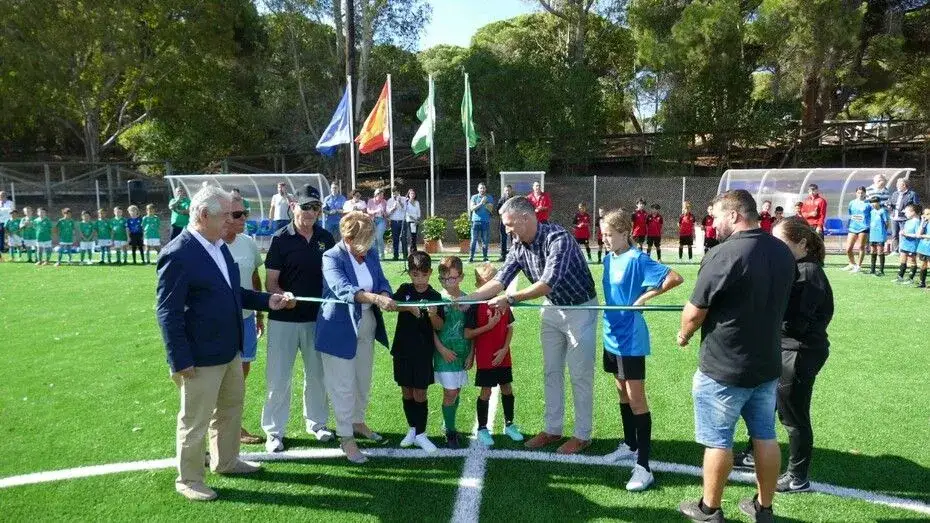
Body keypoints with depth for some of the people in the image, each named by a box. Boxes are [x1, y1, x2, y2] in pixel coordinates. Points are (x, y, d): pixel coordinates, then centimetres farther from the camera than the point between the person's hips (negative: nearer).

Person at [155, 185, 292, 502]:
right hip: (200, 357, -9)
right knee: (195, 420, 9)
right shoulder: (178, 255, -21)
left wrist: (267, 301, 3)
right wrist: (180, 360, -20)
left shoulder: (219, 246, 5)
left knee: (231, 408, 23)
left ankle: (226, 461, 43)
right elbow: (167, 312, -20)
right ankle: (188, 480, 28)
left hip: (229, 350, 9)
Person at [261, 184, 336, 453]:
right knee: (278, 377, 5)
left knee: (317, 373, 16)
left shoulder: (326, 238, 3)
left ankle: (316, 422, 34)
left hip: (317, 317, 4)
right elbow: (270, 283, -8)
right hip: (284, 319, -4)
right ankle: (274, 431, 20)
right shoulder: (280, 239, -7)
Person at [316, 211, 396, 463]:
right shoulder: (332, 257, -17)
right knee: (343, 386, 2)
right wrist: (375, 298, -46)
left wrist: (385, 296, -23)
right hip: (340, 331, -6)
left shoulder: (371, 254, 4)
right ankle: (346, 437, 16)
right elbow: (341, 288, -32)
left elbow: (382, 281, 2)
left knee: (364, 381, 19)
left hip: (367, 327, 7)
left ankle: (358, 422, 40)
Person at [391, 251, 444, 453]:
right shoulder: (404, 290, 0)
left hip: (423, 351, -2)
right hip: (402, 349, 2)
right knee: (406, 391, 11)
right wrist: (409, 307, -37)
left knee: (420, 393, 1)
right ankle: (412, 428, 27)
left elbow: (439, 327, -8)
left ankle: (420, 434, 11)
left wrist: (433, 315, -27)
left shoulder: (435, 296, -4)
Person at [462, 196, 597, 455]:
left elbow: (548, 283, -36)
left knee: (580, 375, 2)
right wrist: (468, 298, -20)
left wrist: (511, 299, -37)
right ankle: (553, 429, 27)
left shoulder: (558, 238, -28)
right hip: (551, 309, 7)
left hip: (579, 309, -7)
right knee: (552, 372, 14)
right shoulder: (519, 248, -6)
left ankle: (582, 435, 17)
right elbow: (500, 280, -10)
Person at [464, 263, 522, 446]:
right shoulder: (476, 306, -12)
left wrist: (504, 349, -6)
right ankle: (482, 429, 18)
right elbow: (468, 334, -13)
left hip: (503, 356, 4)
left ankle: (509, 424, 30)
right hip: (484, 358, -4)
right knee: (486, 392, 3)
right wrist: (489, 326, -21)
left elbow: (510, 328, 5)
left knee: (507, 389, 13)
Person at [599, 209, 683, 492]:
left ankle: (643, 467, 3)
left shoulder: (637, 259, -18)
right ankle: (630, 444, 36)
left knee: (636, 399, -3)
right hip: (612, 336, 8)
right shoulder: (608, 259, 6)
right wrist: (609, 325, 12)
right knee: (622, 393, 19)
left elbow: (675, 278, -22)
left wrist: (645, 296, -20)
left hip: (631, 339, -8)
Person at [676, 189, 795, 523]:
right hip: (768, 363, 7)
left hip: (723, 368, -7)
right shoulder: (783, 252, 3)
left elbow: (695, 312, -16)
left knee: (717, 440, 7)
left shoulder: (723, 254, -22)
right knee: (765, 437, 16)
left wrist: (684, 335, 4)